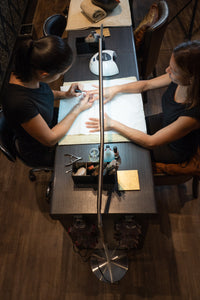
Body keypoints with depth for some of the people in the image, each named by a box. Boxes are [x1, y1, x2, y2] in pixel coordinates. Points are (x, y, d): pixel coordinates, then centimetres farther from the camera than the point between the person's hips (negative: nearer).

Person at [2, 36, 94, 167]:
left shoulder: (28, 70, -19)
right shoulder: (20, 103, -42)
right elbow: (50, 140, -27)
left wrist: (64, 94, -10)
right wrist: (78, 109, -20)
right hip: (41, 150, -7)